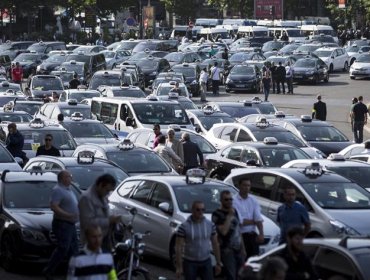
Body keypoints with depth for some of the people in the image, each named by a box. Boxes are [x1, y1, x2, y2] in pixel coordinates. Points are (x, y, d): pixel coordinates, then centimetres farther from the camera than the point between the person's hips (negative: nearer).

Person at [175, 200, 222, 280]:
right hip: (190, 262, -3)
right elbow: (179, 247, -10)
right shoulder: (184, 226, -11)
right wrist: (179, 267, -12)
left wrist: (218, 263, 7)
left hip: (206, 262, 3)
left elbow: (215, 244, 7)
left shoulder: (210, 225, 0)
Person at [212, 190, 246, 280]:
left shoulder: (234, 211, 14)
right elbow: (223, 231, -22)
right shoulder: (217, 214, -9)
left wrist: (243, 248, 17)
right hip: (227, 250, -7)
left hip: (238, 249, 7)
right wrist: (229, 216, -17)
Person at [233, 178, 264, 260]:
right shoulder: (234, 201, -12)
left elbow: (258, 218, -2)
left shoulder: (253, 200, 6)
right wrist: (254, 221, -3)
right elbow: (239, 221, -16)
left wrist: (261, 234, -16)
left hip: (252, 235, 5)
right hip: (240, 236, -5)